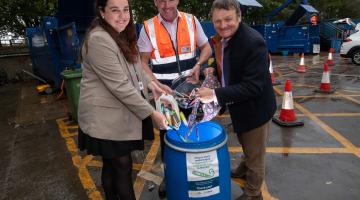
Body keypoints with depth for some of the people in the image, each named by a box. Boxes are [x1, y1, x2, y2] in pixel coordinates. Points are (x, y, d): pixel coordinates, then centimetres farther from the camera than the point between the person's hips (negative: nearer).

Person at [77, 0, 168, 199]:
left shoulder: (121, 35, 11)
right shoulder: (99, 39, -21)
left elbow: (132, 67, 22)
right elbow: (120, 85, -24)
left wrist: (151, 84, 7)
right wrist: (151, 113, -21)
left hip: (120, 113, 9)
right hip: (106, 117, -8)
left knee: (112, 165, 20)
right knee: (122, 167, 3)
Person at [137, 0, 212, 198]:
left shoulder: (191, 20, -2)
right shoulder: (148, 27, -7)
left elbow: (206, 47, 8)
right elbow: (143, 62, -4)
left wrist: (198, 65, -10)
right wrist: (157, 85, -16)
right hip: (164, 90, -1)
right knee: (166, 132, 11)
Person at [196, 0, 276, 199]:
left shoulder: (254, 42, -28)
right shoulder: (225, 38, -3)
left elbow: (253, 86, -32)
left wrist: (216, 94, -35)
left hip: (255, 108, -7)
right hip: (239, 105, 8)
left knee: (255, 154, 13)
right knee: (246, 146, 31)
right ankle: (244, 169, 58)